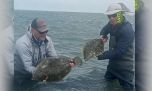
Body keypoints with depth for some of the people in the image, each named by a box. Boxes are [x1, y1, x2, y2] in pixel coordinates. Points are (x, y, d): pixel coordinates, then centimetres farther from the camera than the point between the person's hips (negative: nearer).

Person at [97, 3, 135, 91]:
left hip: (124, 65, -8)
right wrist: (103, 35, -7)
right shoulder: (112, 24, -4)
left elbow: (118, 52, -31)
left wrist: (100, 55, -34)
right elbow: (105, 29, 17)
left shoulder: (127, 30, -29)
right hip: (113, 61, 8)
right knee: (108, 78, 27)